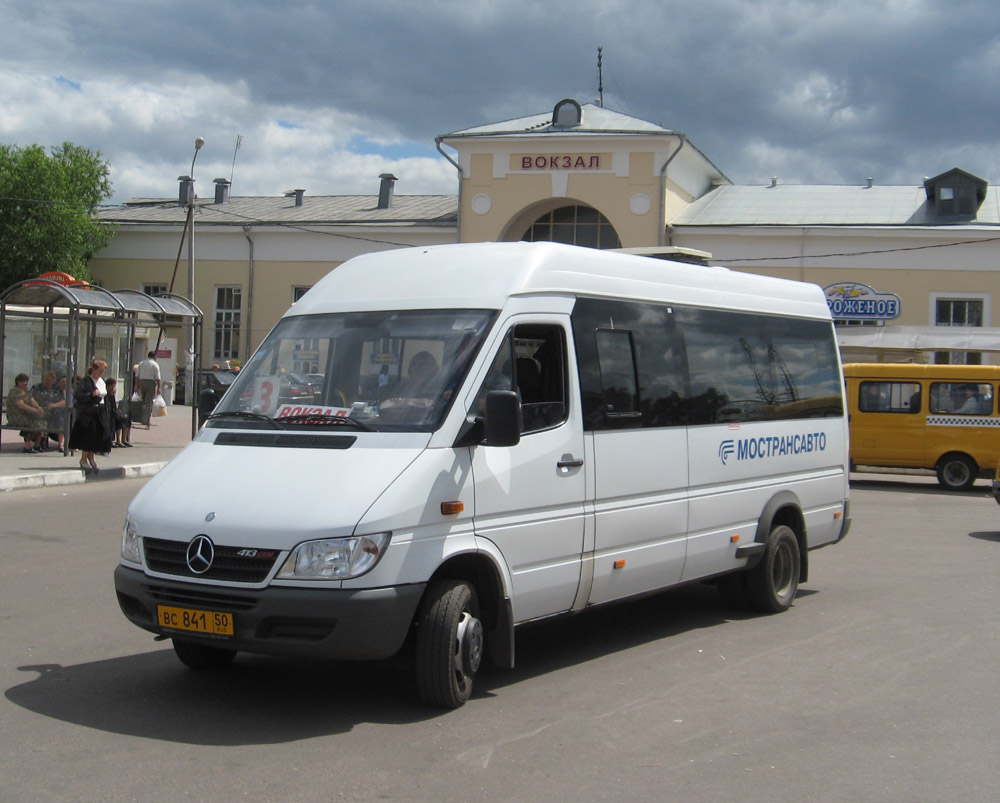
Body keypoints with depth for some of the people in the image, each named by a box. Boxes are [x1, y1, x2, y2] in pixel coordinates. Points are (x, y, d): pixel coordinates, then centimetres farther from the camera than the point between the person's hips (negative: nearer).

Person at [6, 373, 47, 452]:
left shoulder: (27, 391, 14)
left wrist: (39, 408, -22)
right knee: (32, 422, -29)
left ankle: (37, 445, -8)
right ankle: (27, 447, -24)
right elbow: (21, 405, -25)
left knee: (41, 421, -12)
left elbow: (33, 402, 1)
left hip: (26, 415, 8)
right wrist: (35, 410, -30)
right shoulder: (14, 392, -14)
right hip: (15, 417, -8)